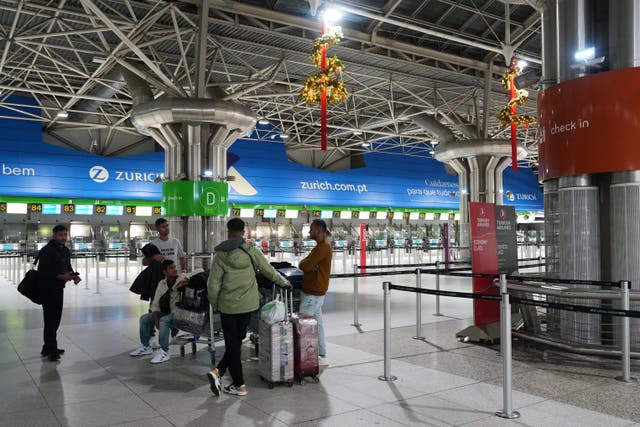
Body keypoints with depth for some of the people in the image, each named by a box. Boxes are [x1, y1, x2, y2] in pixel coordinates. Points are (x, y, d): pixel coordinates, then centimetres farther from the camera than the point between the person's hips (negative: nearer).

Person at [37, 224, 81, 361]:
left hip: (59, 289, 8)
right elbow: (43, 272, -21)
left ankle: (48, 347, 25)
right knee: (50, 319, -7)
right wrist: (60, 276, -29)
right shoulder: (46, 251, -15)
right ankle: (51, 350, -1)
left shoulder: (66, 250, 11)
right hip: (47, 289, -8)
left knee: (56, 319, 13)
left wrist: (74, 276, -3)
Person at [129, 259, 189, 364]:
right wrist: (156, 319, -8)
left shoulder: (182, 279, -7)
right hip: (165, 313, 6)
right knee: (144, 318, -1)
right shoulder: (162, 283, 6)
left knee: (164, 321, -31)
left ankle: (164, 352, -22)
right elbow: (155, 304, 4)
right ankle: (146, 347, 15)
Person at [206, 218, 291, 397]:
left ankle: (239, 386, 11)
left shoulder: (220, 256, -5)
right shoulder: (250, 250, -3)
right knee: (237, 340, 15)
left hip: (228, 306, -1)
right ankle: (219, 371, 7)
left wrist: (214, 304, 12)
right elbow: (268, 269, 7)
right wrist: (283, 282, 23)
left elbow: (213, 284, -5)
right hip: (248, 304, 1)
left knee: (232, 344, 8)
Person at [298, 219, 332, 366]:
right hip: (313, 291, 10)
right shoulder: (320, 246, 16)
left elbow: (305, 265, -21)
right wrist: (309, 265, -9)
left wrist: (304, 263, 0)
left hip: (313, 293, -10)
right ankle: (322, 355, 21)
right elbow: (303, 263, 11)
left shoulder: (324, 247, -16)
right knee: (317, 322, 13)